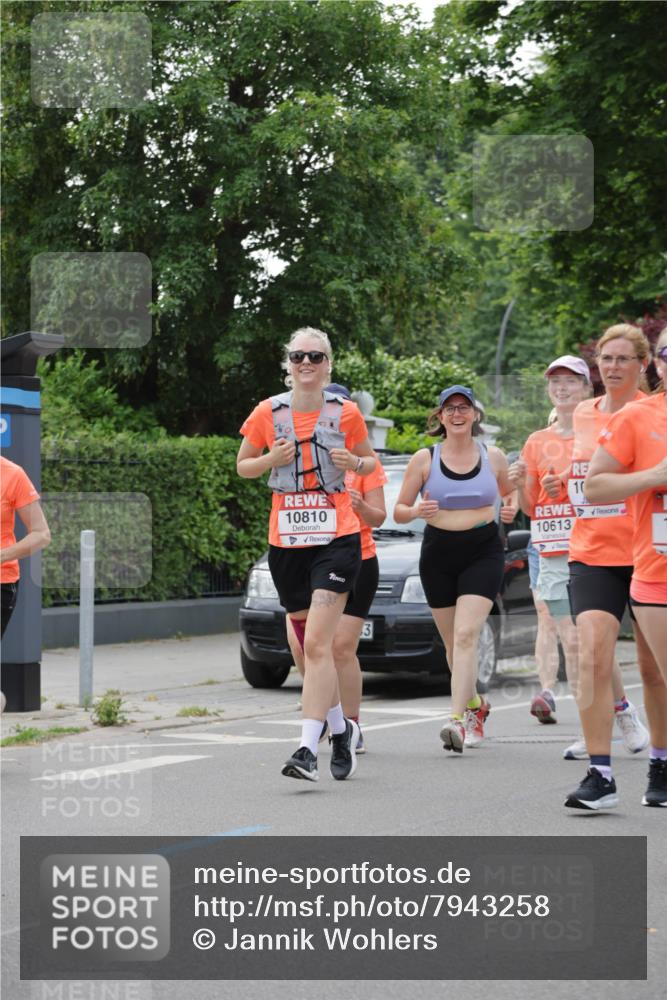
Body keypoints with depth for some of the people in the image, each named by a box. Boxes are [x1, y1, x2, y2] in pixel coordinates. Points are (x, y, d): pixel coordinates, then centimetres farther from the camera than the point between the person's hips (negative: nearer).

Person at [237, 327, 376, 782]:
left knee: (317, 644, -16)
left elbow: (370, 460, 13)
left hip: (337, 539, -3)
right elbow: (243, 466, 12)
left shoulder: (345, 413, -2)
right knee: (311, 646, 12)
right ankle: (341, 728, 33)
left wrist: (355, 463, -10)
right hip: (286, 540, 3)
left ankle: (308, 749, -18)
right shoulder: (268, 413, 1)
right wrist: (271, 460, -8)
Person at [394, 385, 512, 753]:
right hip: (438, 555, 2)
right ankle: (475, 704, 36)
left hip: (483, 552, -1)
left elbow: (510, 494, 20)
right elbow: (398, 511, 5)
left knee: (466, 635, -17)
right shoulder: (424, 459, 1)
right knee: (453, 642, 10)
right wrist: (416, 510, -18)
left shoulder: (493, 456, 4)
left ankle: (458, 720, -24)